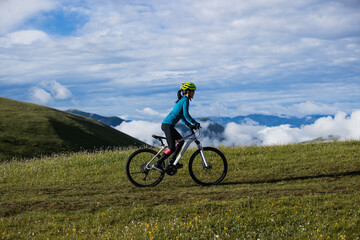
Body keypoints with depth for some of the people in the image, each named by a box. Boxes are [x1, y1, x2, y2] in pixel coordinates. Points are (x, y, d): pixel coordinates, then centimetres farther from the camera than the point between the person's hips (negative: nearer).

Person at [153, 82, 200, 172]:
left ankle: (172, 161, 20)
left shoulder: (181, 100, 20)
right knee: (172, 148, -9)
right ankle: (157, 164, -6)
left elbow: (181, 115, 27)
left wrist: (189, 125, 21)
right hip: (168, 125, -10)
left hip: (166, 124, 10)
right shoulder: (185, 100, -9)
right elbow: (186, 115, -18)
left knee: (181, 140, 20)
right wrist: (195, 123, -11)